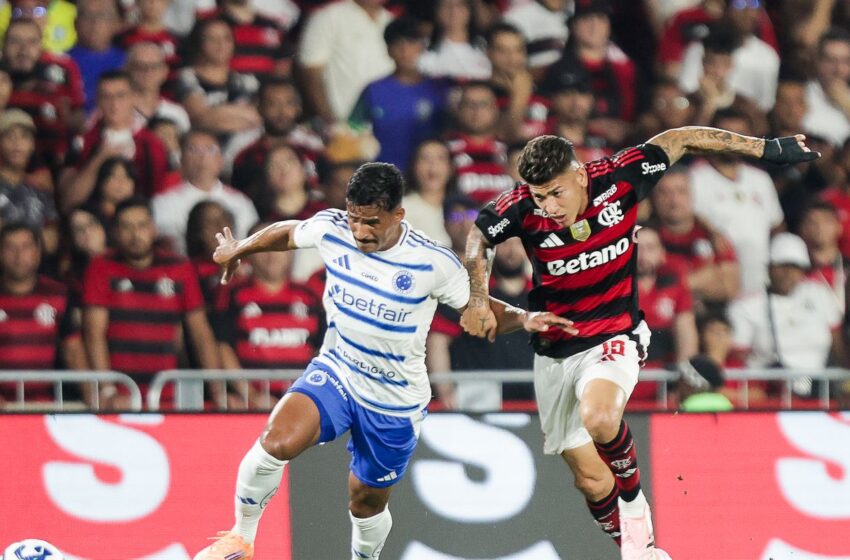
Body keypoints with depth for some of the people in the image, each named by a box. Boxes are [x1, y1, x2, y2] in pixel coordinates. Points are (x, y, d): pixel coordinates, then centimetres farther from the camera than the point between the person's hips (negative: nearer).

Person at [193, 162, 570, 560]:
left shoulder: (434, 263, -20)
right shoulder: (331, 229, -13)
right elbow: (287, 233, 9)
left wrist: (523, 318, -27)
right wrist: (238, 249, 28)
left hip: (394, 403, -1)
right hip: (335, 372, 1)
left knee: (368, 501, 13)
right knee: (277, 441, -27)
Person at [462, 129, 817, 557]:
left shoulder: (619, 177, -18)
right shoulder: (522, 208, -16)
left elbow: (680, 140, -2)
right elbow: (478, 237, 7)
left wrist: (767, 149, 3)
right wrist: (477, 299, -5)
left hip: (613, 337, -2)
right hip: (554, 352, 2)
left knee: (598, 418, -33)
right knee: (590, 478, 4)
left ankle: (633, 502, -6)